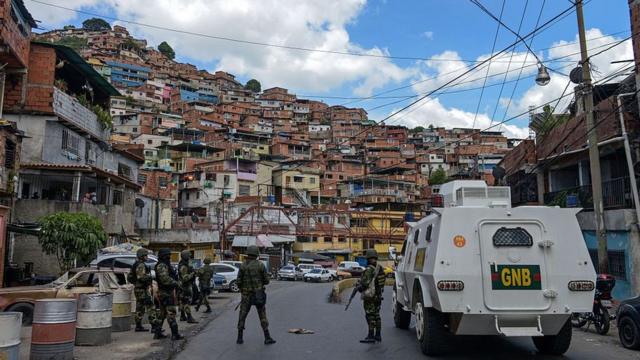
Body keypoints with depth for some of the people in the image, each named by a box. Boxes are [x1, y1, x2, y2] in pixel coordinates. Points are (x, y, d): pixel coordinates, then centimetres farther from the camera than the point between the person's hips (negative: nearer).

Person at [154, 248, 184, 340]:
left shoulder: (165, 265, 17)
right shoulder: (162, 266, -17)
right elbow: (165, 279, -27)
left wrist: (175, 283, 13)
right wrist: (176, 284, -18)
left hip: (165, 292, 11)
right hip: (166, 293, -11)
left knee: (162, 313, 15)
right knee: (171, 313, -8)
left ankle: (157, 333, 21)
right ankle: (175, 334, -6)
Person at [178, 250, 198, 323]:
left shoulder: (185, 265, 13)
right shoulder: (183, 267, -21)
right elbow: (185, 278, -26)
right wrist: (192, 274, -23)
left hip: (184, 286, 11)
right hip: (186, 286, -11)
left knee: (183, 301, 15)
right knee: (187, 302, -12)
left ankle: (182, 316, 22)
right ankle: (189, 318, -15)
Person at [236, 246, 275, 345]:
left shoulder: (243, 266, -3)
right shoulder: (260, 265, -7)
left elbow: (239, 281, -4)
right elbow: (266, 280, -4)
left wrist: (241, 290, 15)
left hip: (247, 294, 1)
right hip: (258, 294, -1)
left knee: (242, 315, 12)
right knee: (262, 316, 6)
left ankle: (240, 338, 12)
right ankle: (267, 338, 5)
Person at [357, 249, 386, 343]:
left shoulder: (369, 270, -20)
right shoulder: (380, 269, 5)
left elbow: (364, 283, -23)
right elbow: (382, 282, 13)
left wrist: (359, 287, -4)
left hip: (369, 296, -8)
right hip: (378, 295, 8)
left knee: (370, 316, -4)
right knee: (376, 315, 16)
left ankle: (371, 336, -4)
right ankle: (378, 335, 22)